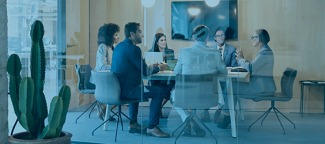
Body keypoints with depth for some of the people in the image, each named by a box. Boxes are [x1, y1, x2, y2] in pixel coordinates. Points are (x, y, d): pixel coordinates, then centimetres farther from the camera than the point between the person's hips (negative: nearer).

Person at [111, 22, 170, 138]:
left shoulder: (118, 46, 15)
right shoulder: (133, 49, -14)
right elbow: (146, 72, -11)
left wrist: (151, 66, 23)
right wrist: (158, 68, 9)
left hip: (115, 88, 10)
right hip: (125, 90, -10)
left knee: (137, 88, 37)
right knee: (158, 93, -8)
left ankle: (133, 124, 34)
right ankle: (152, 127, -2)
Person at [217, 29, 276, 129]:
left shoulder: (265, 52, -18)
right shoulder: (264, 51, 16)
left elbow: (250, 67, -25)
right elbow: (253, 67, 20)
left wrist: (240, 59, -8)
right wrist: (242, 59, 7)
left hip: (262, 88, -10)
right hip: (260, 86, 10)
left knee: (232, 88, -11)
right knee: (230, 85, 8)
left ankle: (227, 117, -1)